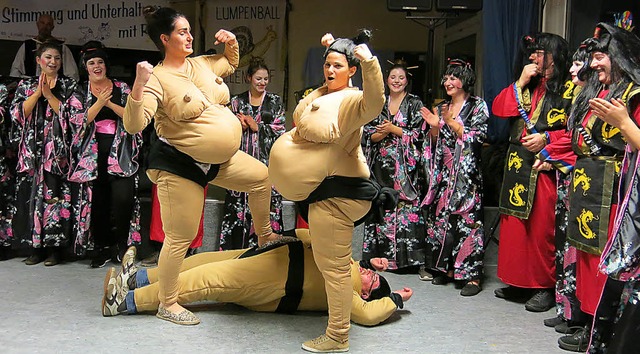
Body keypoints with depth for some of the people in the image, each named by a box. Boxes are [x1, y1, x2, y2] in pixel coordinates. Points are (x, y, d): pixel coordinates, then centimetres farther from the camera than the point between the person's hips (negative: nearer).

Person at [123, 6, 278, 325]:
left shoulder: (202, 63, 5)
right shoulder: (158, 79, -19)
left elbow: (231, 63, 28)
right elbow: (133, 125, -30)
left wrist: (231, 43, 8)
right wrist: (138, 86, -42)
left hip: (219, 159, 8)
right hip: (179, 165, -8)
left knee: (261, 177, 15)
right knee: (180, 237, -2)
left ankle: (264, 235, 36)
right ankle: (167, 304, 15)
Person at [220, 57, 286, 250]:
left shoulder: (275, 101, 11)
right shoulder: (237, 101, 13)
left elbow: (280, 129, 3)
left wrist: (257, 127, -6)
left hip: (267, 160, -1)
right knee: (238, 203, -3)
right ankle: (237, 246, 4)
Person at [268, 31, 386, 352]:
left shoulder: (351, 100, -19)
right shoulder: (322, 92, 8)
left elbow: (374, 103, -43)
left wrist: (370, 62, -57)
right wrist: (330, 48, 26)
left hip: (337, 191, -11)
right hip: (324, 187, 11)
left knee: (333, 265, -4)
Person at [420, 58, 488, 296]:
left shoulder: (477, 106, 2)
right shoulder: (442, 108, 17)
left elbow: (478, 138, -9)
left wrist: (451, 122, -13)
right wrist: (434, 127, -3)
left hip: (466, 173, -6)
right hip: (443, 173, 6)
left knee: (467, 219, -9)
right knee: (440, 218, 4)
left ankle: (472, 276, -5)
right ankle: (447, 268, 15)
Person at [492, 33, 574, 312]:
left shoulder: (569, 89, -3)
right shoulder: (526, 87, 18)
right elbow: (498, 109, 7)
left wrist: (547, 138, -20)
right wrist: (521, 82, 1)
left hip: (545, 168, -6)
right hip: (518, 166, 7)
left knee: (541, 228, -4)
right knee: (514, 226, 9)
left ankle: (545, 287, 8)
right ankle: (518, 281, 20)